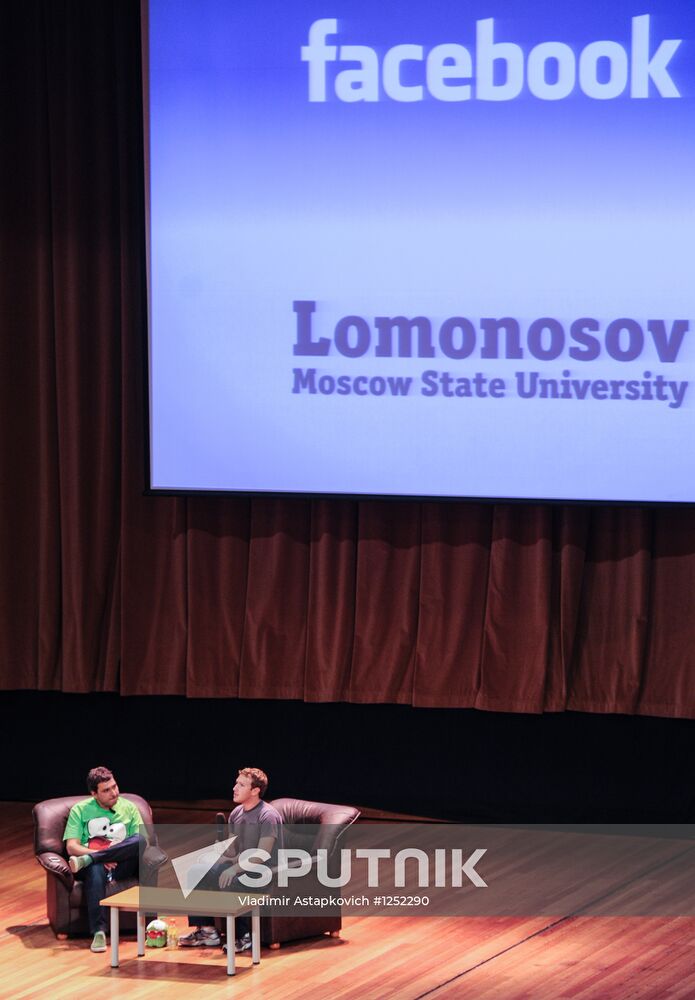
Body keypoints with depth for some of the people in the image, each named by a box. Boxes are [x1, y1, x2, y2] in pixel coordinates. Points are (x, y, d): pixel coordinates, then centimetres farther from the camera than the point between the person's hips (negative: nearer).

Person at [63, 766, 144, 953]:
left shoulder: (129, 808, 16)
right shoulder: (80, 810, 10)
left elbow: (143, 842, 6)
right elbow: (71, 846, 0)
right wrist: (102, 856, -18)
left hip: (123, 864, 2)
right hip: (95, 863, -2)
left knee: (140, 839, -30)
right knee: (96, 869, -41)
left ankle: (87, 860, -32)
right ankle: (99, 932, -46)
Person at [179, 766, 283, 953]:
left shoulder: (268, 816, -16)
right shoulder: (237, 813, 10)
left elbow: (262, 854, -23)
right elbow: (231, 849, 15)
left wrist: (234, 869, -31)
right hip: (241, 866, 9)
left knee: (230, 883, -37)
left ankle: (244, 937, -22)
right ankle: (207, 930, 2)